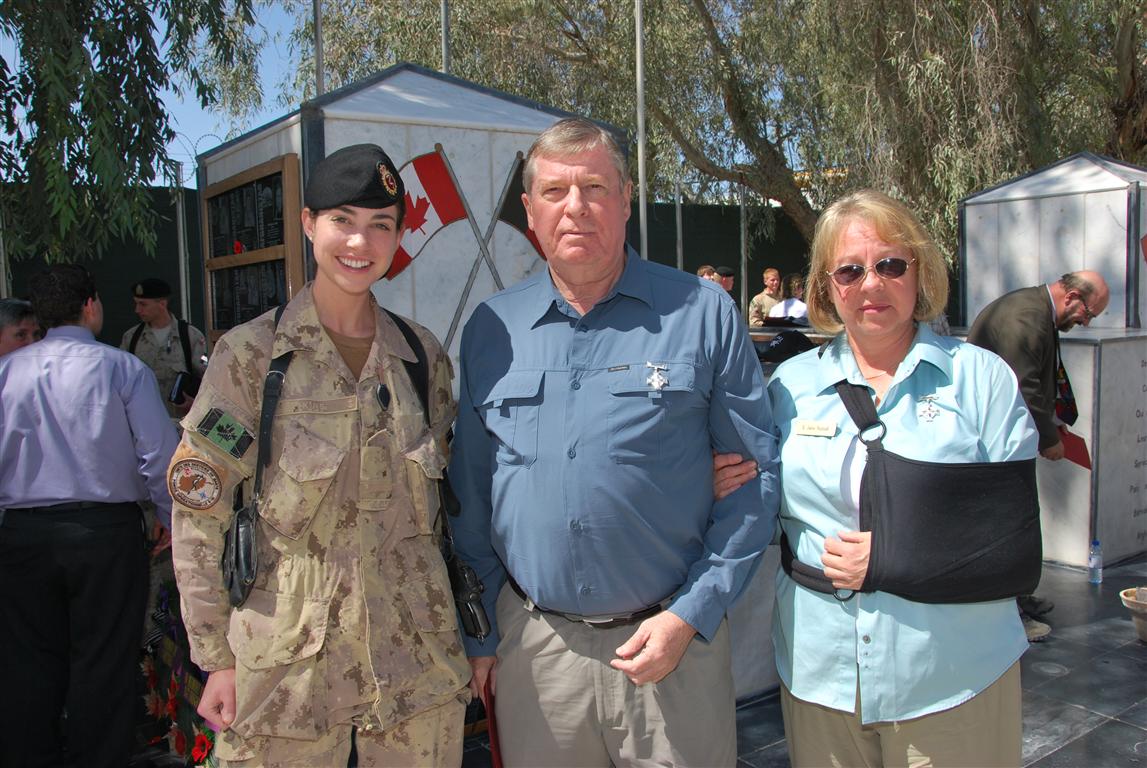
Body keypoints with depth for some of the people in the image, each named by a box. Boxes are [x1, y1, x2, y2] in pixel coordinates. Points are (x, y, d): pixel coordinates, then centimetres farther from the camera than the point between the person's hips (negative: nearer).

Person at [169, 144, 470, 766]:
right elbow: (198, 516, -4)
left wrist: (469, 633, 12)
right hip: (289, 661, -3)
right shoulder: (249, 354, -5)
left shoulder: (423, 354, 5)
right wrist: (216, 657, -5)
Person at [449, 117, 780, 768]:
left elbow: (755, 476, -3)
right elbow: (471, 493, 9)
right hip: (532, 646, 3)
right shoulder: (491, 329, 3)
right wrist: (479, 633, 8)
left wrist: (691, 615, -10)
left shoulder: (703, 313, -5)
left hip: (671, 640, -2)